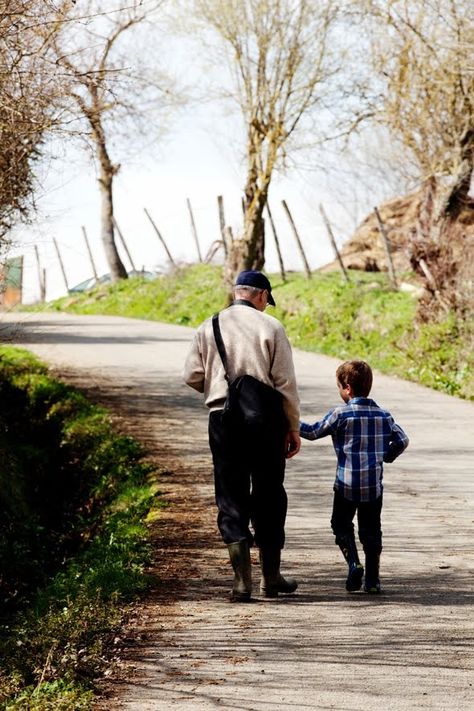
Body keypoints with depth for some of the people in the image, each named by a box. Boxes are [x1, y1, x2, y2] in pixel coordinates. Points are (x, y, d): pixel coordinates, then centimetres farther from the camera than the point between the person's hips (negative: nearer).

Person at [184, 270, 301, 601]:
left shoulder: (208, 327, 4)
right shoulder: (271, 326, -2)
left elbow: (192, 376, 0)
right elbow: (286, 382, -4)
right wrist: (294, 427, 3)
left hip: (223, 420, 1)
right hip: (266, 420, -1)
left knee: (231, 498, 6)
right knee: (269, 497, 11)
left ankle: (242, 581, -2)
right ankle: (271, 577, 19)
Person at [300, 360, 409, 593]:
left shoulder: (341, 414, -9)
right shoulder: (383, 415, 4)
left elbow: (314, 432, -1)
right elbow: (402, 440, 6)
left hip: (347, 484, -3)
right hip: (374, 485, 4)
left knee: (341, 525, 13)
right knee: (371, 530, 10)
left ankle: (353, 563, -7)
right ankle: (372, 578, 10)